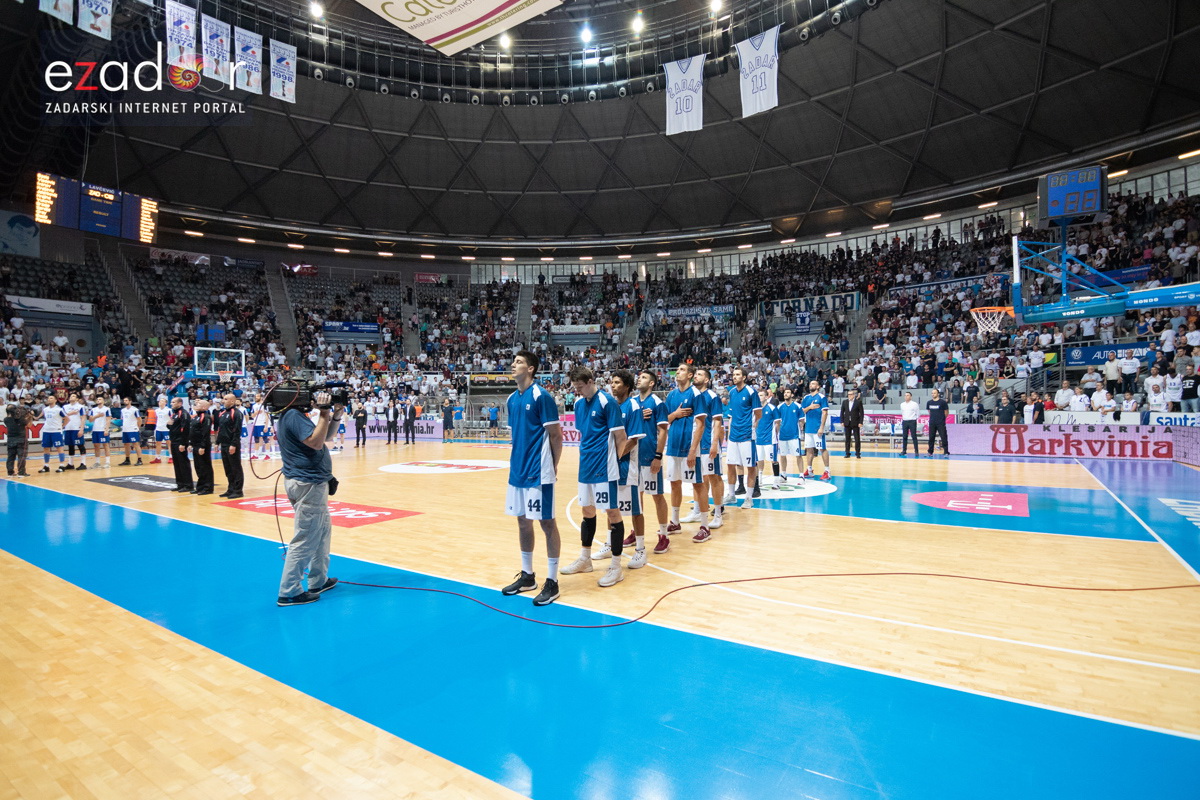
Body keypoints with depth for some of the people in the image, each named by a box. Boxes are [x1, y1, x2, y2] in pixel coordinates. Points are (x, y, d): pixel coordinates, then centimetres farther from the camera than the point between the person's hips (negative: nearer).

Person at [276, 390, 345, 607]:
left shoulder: (298, 415, 14)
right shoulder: (294, 416, -17)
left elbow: (327, 436, 18)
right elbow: (316, 442, -27)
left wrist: (336, 417, 3)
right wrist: (323, 414, -22)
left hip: (311, 481, 11)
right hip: (308, 483, -11)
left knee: (323, 530, 19)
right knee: (305, 538, -5)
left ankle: (318, 581, 29)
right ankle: (289, 592, 3)